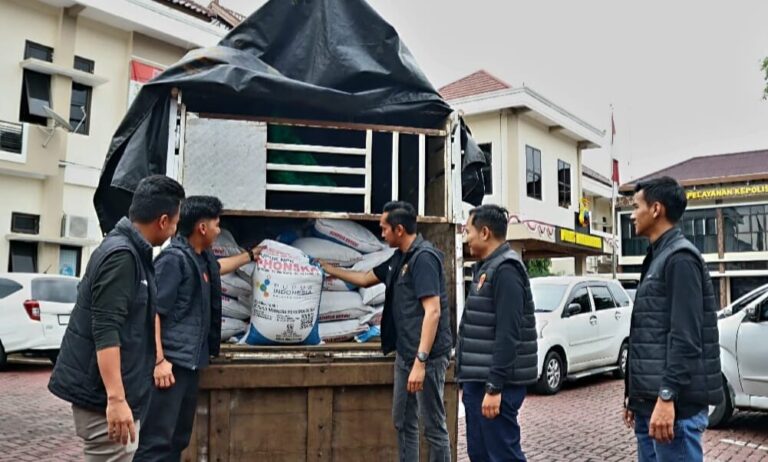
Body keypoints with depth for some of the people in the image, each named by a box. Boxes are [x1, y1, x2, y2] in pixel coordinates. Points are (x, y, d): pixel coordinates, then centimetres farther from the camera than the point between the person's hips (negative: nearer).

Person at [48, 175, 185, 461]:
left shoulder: (131, 251, 10)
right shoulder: (121, 255, -20)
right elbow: (106, 331, -26)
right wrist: (116, 398, -29)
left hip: (102, 388, 10)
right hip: (102, 392, -10)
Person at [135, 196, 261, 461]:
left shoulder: (201, 258, 14)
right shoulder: (173, 258, -14)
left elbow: (218, 267, 39)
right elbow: (152, 310, -19)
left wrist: (250, 256, 50)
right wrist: (159, 360, -23)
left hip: (190, 361, 10)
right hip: (170, 362, -10)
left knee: (179, 438, 15)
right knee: (156, 440, -8)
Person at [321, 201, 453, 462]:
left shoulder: (424, 257, -16)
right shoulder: (400, 258, 12)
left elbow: (433, 311, -23)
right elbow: (366, 279, 28)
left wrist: (420, 361, -27)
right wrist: (331, 270, 34)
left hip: (427, 355, -9)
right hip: (405, 353, 10)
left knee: (433, 425, 0)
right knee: (403, 421, 16)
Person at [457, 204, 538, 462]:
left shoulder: (505, 269, -15)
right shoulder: (486, 268, 16)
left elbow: (507, 334, -22)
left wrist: (494, 387, -24)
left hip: (493, 383, -10)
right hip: (477, 381, 10)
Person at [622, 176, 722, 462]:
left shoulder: (680, 257, -12)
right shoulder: (658, 257, 17)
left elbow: (686, 337, -20)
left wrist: (667, 397, -23)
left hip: (673, 402, -9)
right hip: (650, 399, 9)